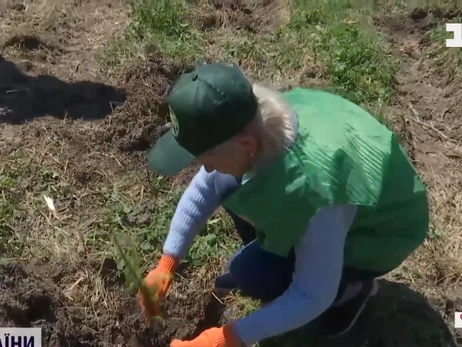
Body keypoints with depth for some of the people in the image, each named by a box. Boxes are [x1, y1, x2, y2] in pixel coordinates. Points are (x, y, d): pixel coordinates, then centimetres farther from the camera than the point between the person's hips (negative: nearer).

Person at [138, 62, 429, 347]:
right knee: (228, 185, -11)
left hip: (379, 234, -6)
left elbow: (314, 296, -31)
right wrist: (167, 264, -6)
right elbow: (202, 189, -7)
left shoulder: (313, 189, -44)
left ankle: (351, 288, 5)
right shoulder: (257, 123, -22)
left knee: (253, 273, -21)